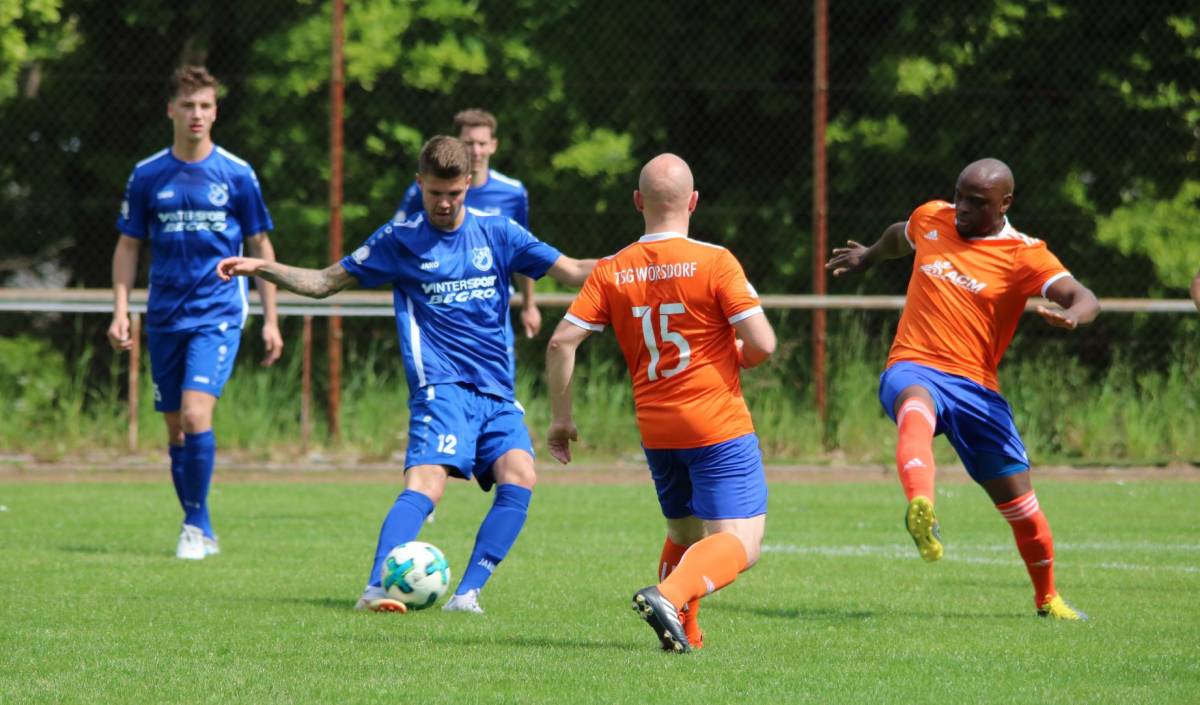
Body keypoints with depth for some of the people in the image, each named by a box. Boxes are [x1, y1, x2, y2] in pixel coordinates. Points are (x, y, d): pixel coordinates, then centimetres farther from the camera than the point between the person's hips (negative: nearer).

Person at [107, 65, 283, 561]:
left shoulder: (237, 175, -1)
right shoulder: (147, 176, 3)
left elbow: (260, 247, 6)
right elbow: (128, 246, 10)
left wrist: (270, 319, 4)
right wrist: (121, 311, 1)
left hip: (218, 314, -3)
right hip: (164, 316, 3)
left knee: (195, 414, -20)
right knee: (175, 427, 7)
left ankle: (196, 524, -7)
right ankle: (200, 532, 20)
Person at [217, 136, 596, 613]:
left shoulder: (496, 233, 11)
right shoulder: (399, 240, 6)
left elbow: (573, 272, 11)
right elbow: (325, 282, 12)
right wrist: (261, 268, -2)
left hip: (497, 393, 3)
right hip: (442, 388, -3)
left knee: (519, 478, -19)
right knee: (426, 482, -25)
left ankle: (467, 593, -14)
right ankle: (376, 588, -34)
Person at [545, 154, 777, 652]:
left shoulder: (612, 271, 2)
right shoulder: (714, 262, -10)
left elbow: (561, 343, -1)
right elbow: (762, 344, -13)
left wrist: (560, 419, 9)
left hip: (656, 432, 5)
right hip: (719, 425, -5)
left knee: (683, 534, 25)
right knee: (739, 544, -8)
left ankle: (683, 630, 15)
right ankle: (670, 596, -32)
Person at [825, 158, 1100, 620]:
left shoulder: (1025, 256, -3)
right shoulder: (930, 219, 9)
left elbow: (1084, 298, -18)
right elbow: (900, 236, 35)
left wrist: (1071, 315, -41)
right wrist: (869, 256, 53)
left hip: (975, 388, 0)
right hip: (913, 368, 0)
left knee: (1020, 503, 3)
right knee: (916, 408, -40)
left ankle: (1047, 599, 30)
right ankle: (921, 510, -68)